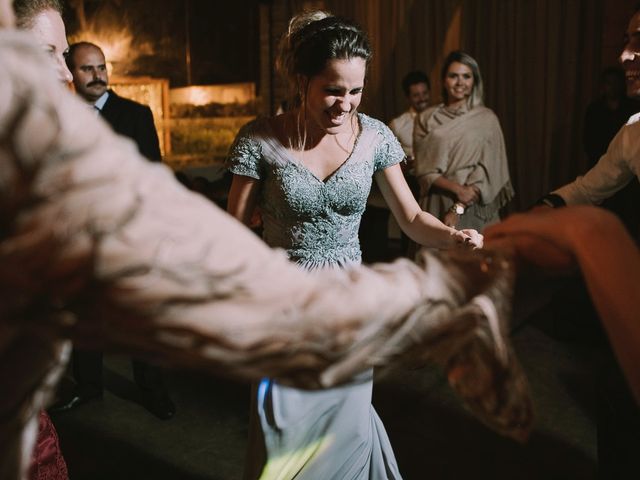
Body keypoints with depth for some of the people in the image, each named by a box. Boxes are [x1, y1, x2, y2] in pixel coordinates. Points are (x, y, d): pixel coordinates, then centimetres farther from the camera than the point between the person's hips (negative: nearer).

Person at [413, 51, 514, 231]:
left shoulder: (487, 118, 1)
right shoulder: (426, 119, 3)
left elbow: (489, 170, -4)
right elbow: (424, 171, -2)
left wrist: (458, 209, -13)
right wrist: (457, 188, -17)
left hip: (475, 209, 0)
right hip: (437, 206, 1)